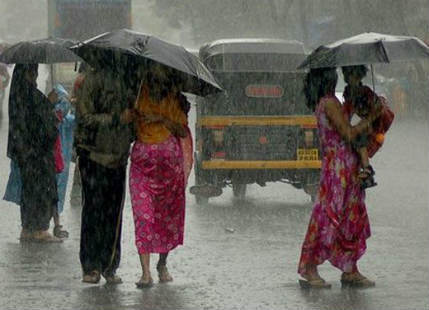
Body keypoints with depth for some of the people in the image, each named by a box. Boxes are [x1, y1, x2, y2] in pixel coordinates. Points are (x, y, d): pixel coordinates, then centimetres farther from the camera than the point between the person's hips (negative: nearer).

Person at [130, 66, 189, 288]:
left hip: (170, 162, 1)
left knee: (168, 214, 8)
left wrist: (163, 120, -14)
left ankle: (162, 264, 28)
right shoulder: (139, 99, 3)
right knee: (143, 213, -12)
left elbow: (183, 132, -2)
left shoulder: (173, 101, 3)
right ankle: (146, 272, -17)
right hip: (142, 161, -1)